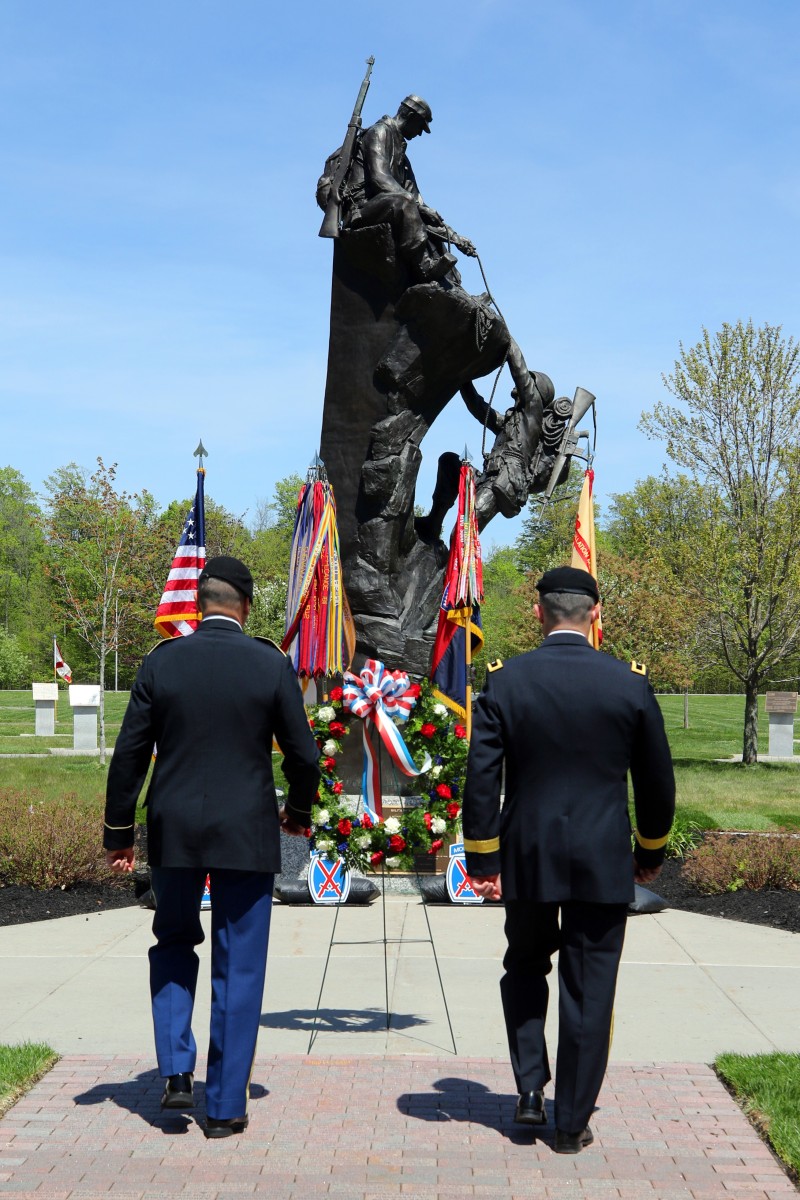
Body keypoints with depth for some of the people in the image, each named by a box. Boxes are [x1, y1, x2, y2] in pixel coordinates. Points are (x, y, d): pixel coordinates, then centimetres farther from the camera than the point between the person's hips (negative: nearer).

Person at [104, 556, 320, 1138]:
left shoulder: (162, 662, -3)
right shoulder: (271, 665, -7)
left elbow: (129, 755, -1)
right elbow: (303, 756, -2)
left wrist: (119, 832, 9)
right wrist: (299, 811, 17)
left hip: (173, 830, 2)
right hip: (247, 834, -1)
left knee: (174, 943, 24)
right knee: (239, 969, 8)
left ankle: (177, 1070, 14)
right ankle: (226, 1105, 13)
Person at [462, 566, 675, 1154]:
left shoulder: (505, 680, -6)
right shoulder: (631, 683, -5)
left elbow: (482, 779, -7)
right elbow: (657, 782, 2)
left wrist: (482, 861, 1)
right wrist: (651, 852, 16)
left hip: (527, 858, 1)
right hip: (603, 862, 0)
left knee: (525, 967, 23)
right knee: (589, 989, 9)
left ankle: (530, 1090, 16)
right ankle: (573, 1122, 16)